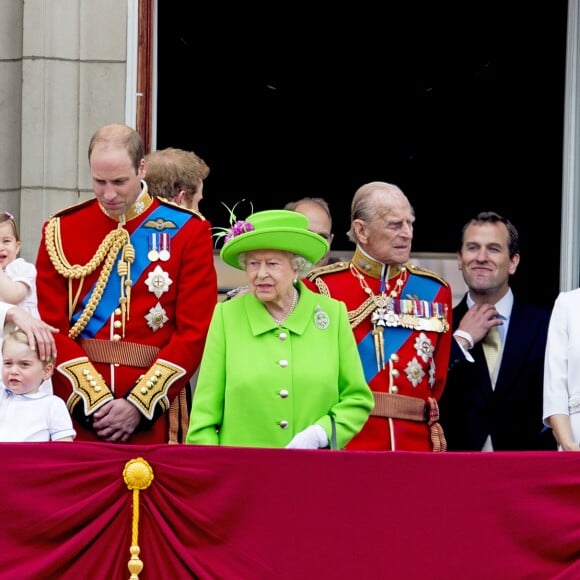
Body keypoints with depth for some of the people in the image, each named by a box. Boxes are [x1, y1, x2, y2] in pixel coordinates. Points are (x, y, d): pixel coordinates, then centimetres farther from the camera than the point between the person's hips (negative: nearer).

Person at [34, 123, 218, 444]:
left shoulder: (188, 231, 1)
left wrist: (139, 405, -11)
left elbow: (196, 331, -4)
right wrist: (94, 400, -10)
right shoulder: (61, 230, 5)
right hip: (76, 413, 1)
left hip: (152, 416, -1)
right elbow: (51, 328, 1)